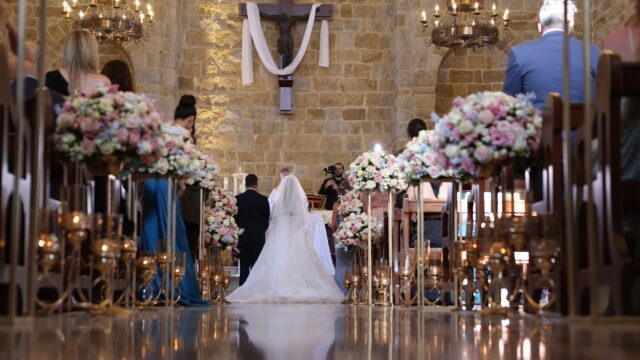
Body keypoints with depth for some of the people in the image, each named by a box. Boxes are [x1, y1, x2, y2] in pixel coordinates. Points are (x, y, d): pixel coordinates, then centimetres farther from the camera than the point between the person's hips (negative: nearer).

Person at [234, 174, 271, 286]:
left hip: (243, 237, 1)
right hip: (258, 237, -1)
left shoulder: (238, 199, -4)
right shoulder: (263, 199, -5)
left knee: (244, 267, 4)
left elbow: (235, 218, 0)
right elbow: (267, 219, 1)